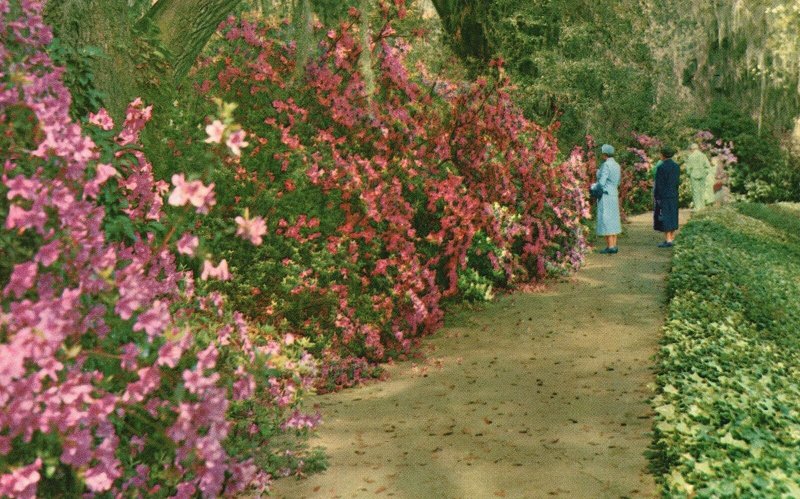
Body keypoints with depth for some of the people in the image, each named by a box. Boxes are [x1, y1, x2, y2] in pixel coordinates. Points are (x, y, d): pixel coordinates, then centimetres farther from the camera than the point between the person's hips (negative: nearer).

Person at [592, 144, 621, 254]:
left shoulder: (606, 165, -16)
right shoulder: (616, 165, 11)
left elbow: (601, 183, -20)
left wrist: (593, 186, 0)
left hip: (605, 195, -9)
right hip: (614, 194, 9)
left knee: (606, 221, -6)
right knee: (613, 220, 11)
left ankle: (610, 246, -7)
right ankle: (614, 246, 12)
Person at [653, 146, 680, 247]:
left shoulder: (661, 168, -16)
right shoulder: (676, 166, 4)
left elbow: (658, 184, -16)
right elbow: (678, 181, 6)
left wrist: (655, 197, -10)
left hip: (663, 195, -7)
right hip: (674, 195, 7)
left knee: (664, 218, -3)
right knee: (672, 216, 13)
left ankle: (668, 240, -5)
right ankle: (672, 239, 17)